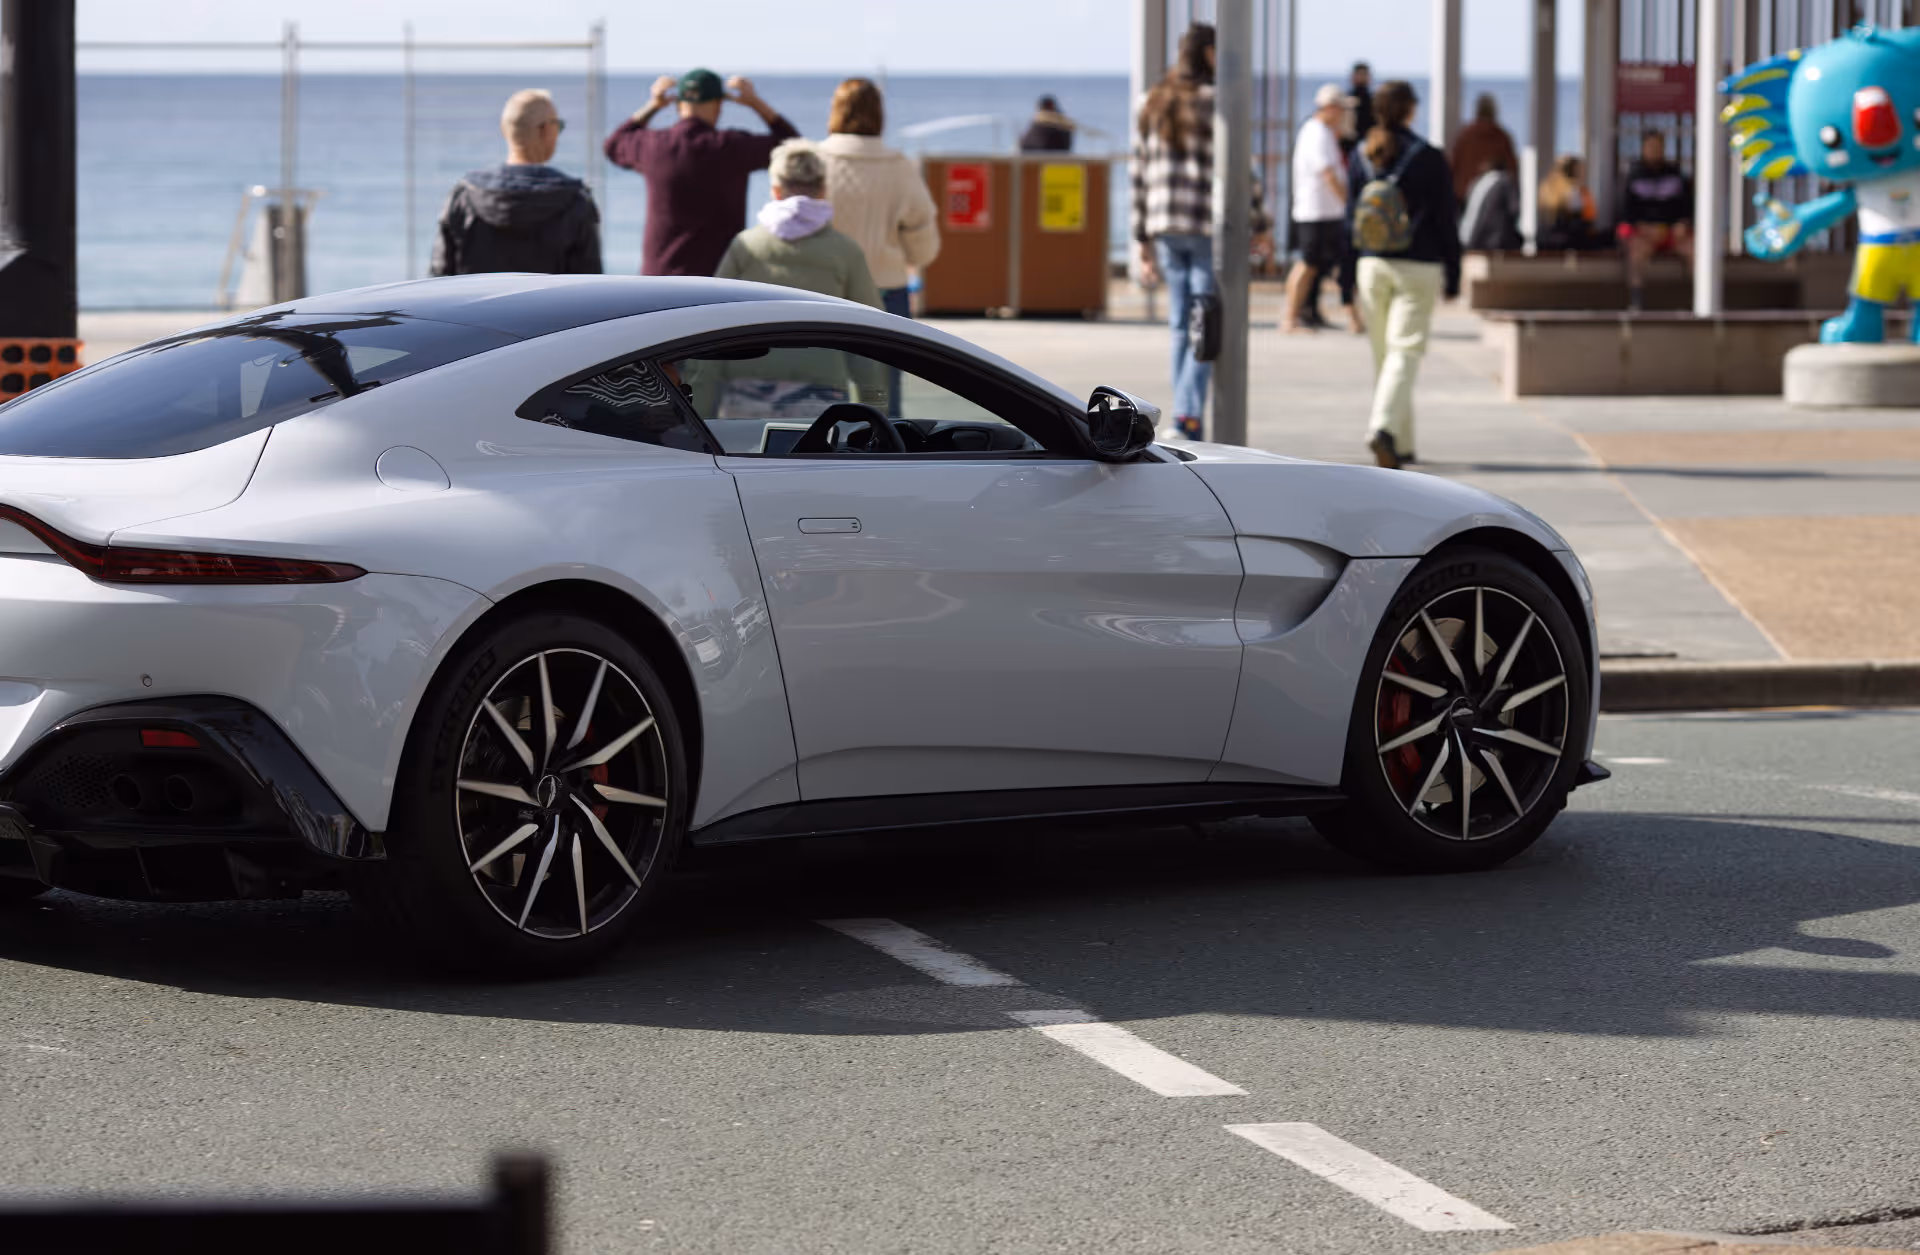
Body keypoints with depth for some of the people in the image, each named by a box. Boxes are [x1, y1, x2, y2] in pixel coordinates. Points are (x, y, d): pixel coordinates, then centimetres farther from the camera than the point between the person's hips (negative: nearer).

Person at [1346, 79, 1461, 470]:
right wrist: (1452, 276, 3)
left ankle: (1400, 445, 18)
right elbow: (1445, 221, -4)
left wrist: (1354, 268, 15)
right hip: (1418, 268, -4)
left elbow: (1352, 217, 7)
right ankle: (1384, 427, -28)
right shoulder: (1429, 158, -7)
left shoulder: (1361, 156, 4)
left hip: (1372, 265, 4)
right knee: (1405, 351, -6)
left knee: (1383, 354, 12)